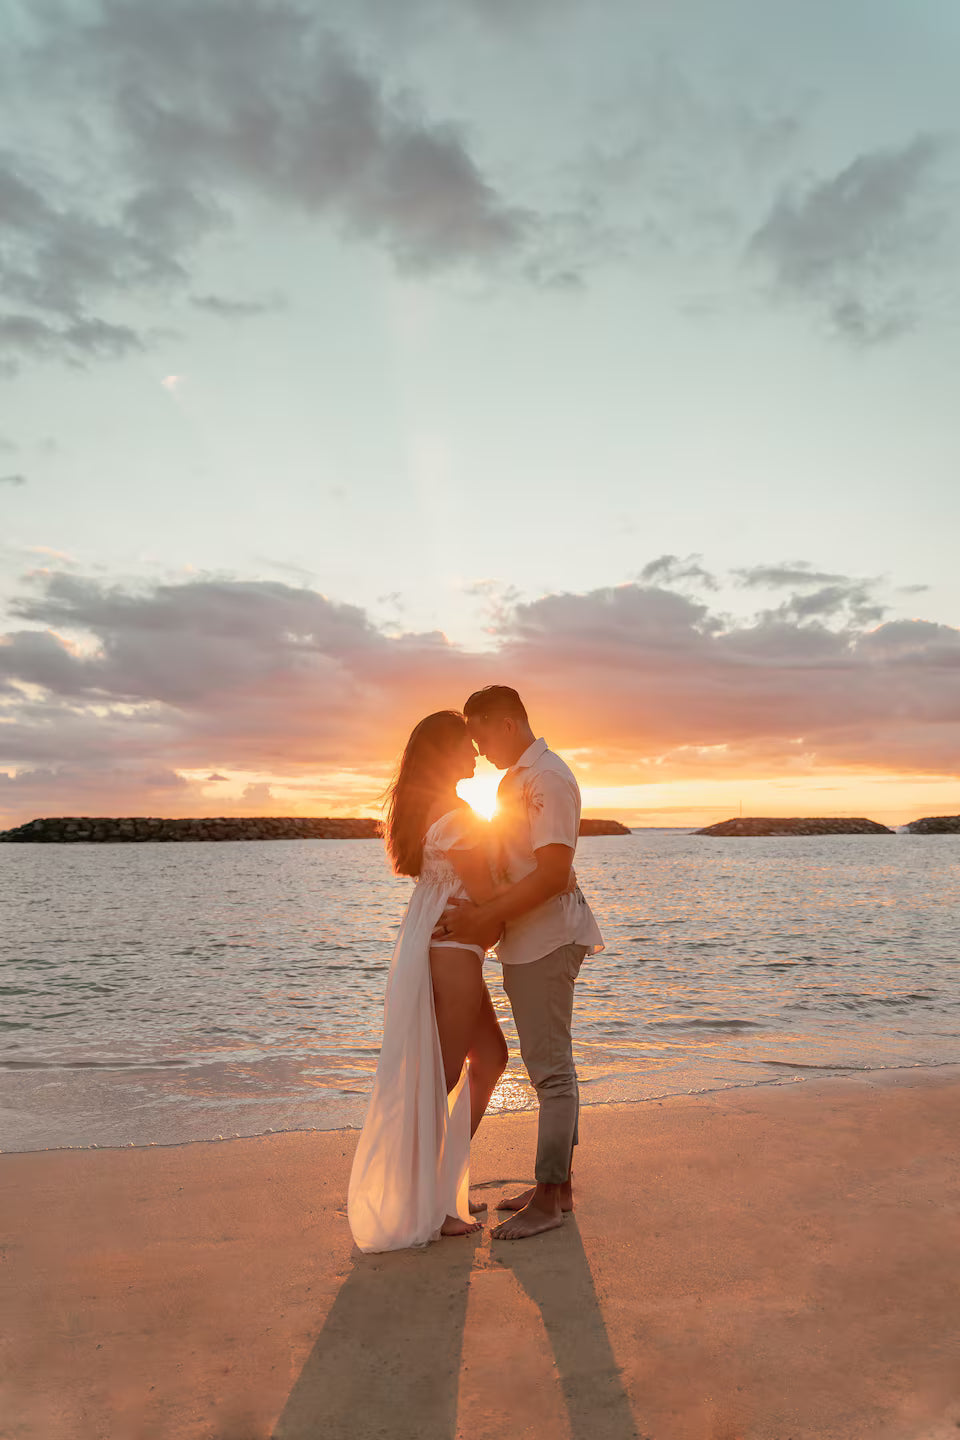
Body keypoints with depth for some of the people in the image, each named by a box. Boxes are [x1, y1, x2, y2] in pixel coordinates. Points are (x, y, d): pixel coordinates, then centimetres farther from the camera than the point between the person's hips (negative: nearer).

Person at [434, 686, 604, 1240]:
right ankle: (559, 1184, 28)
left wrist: (482, 919, -21)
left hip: (546, 940, -10)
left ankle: (550, 1199, 10)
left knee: (551, 1068, -1)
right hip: (528, 940, 10)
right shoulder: (517, 778, 16)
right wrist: (479, 908, 2)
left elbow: (553, 874, -23)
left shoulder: (548, 777, -16)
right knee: (551, 1064, 16)